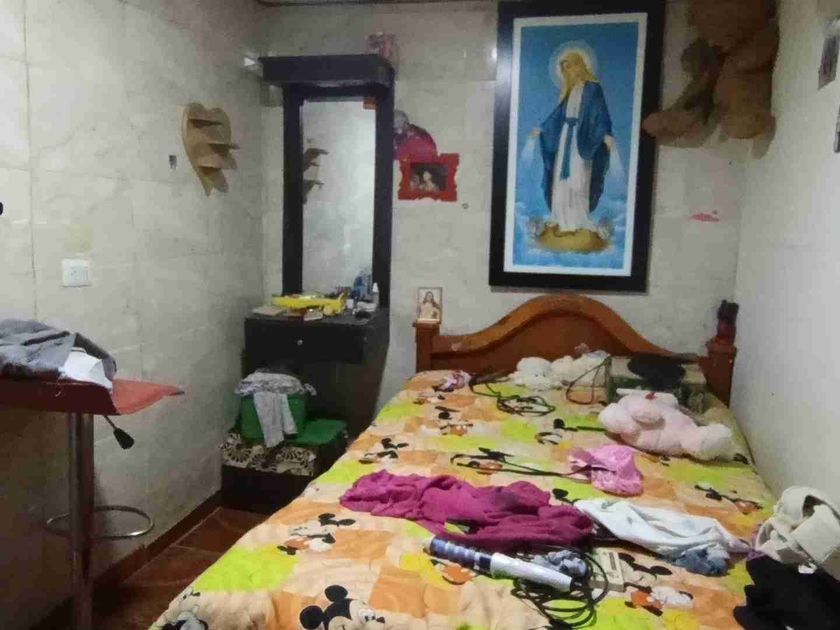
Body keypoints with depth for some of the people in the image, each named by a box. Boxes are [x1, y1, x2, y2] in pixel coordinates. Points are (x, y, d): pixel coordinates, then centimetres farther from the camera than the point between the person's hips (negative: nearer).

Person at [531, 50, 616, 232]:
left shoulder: (593, 88, -6)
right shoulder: (570, 90, 14)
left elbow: (601, 112, -14)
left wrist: (607, 134, -28)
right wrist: (541, 128, 26)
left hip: (581, 137, -7)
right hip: (566, 135, 7)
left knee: (578, 178, -7)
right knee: (562, 177, 5)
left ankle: (578, 219, -1)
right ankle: (564, 218, 12)